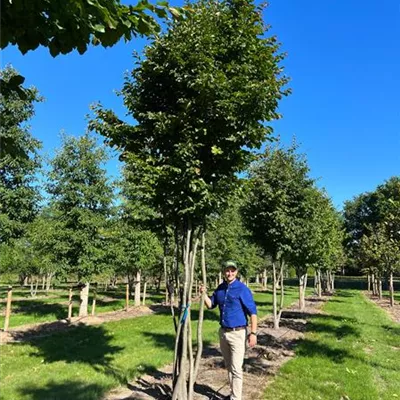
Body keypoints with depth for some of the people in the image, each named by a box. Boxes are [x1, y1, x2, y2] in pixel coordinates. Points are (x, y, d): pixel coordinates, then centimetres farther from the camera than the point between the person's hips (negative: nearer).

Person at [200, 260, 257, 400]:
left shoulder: (242, 289, -13)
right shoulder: (220, 288, 5)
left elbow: (252, 311, -13)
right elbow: (210, 305, 12)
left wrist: (253, 333, -18)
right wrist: (204, 293, -7)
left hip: (237, 333, -6)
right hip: (223, 332, 7)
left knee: (236, 368, -4)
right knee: (229, 367, 18)